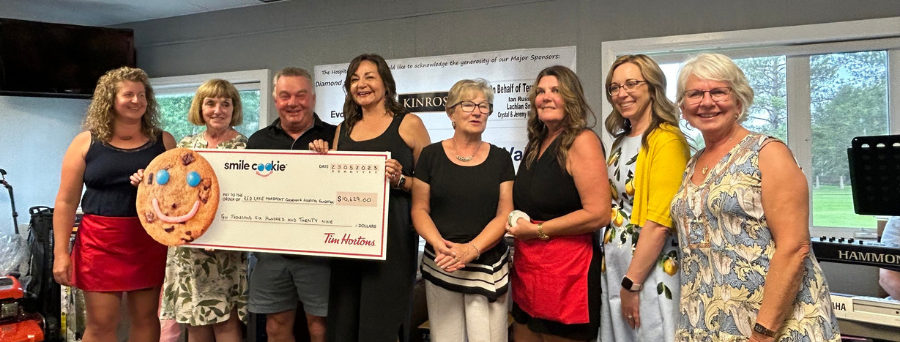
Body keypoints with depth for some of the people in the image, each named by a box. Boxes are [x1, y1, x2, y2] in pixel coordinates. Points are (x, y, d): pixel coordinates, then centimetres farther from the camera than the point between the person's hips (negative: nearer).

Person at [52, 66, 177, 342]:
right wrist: (61, 252, -3)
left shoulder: (164, 141, 6)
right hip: (101, 241, -1)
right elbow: (66, 201, 2)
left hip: (150, 242, 2)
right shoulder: (86, 142, 2)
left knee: (146, 319, 10)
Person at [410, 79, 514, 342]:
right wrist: (438, 244, -16)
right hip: (440, 266, 0)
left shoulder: (500, 159, 4)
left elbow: (505, 215, -1)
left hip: (488, 266, 0)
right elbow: (419, 210, 3)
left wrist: (472, 249, -16)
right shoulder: (431, 155, 4)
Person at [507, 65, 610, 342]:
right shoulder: (537, 142, 12)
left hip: (566, 268, -8)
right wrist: (517, 225, 6)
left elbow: (599, 213, -22)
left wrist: (537, 230, -14)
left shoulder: (582, 141, -13)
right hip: (526, 267, 8)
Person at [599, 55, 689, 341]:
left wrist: (633, 283, -17)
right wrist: (621, 279, 12)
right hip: (615, 268, 8)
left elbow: (660, 221, -19)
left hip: (650, 271, -8)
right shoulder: (621, 141, 12)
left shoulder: (667, 140, -13)